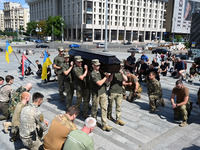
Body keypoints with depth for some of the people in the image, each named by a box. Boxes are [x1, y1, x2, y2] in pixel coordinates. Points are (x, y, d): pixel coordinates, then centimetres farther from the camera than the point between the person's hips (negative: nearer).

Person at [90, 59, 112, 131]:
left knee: (104, 108, 2)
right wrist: (106, 77, -13)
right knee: (95, 108, 11)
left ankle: (105, 125, 4)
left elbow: (107, 81, 9)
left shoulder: (101, 72, 9)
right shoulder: (93, 74, -12)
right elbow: (99, 83, -21)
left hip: (103, 92, 6)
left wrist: (110, 75, -8)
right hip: (96, 93, -6)